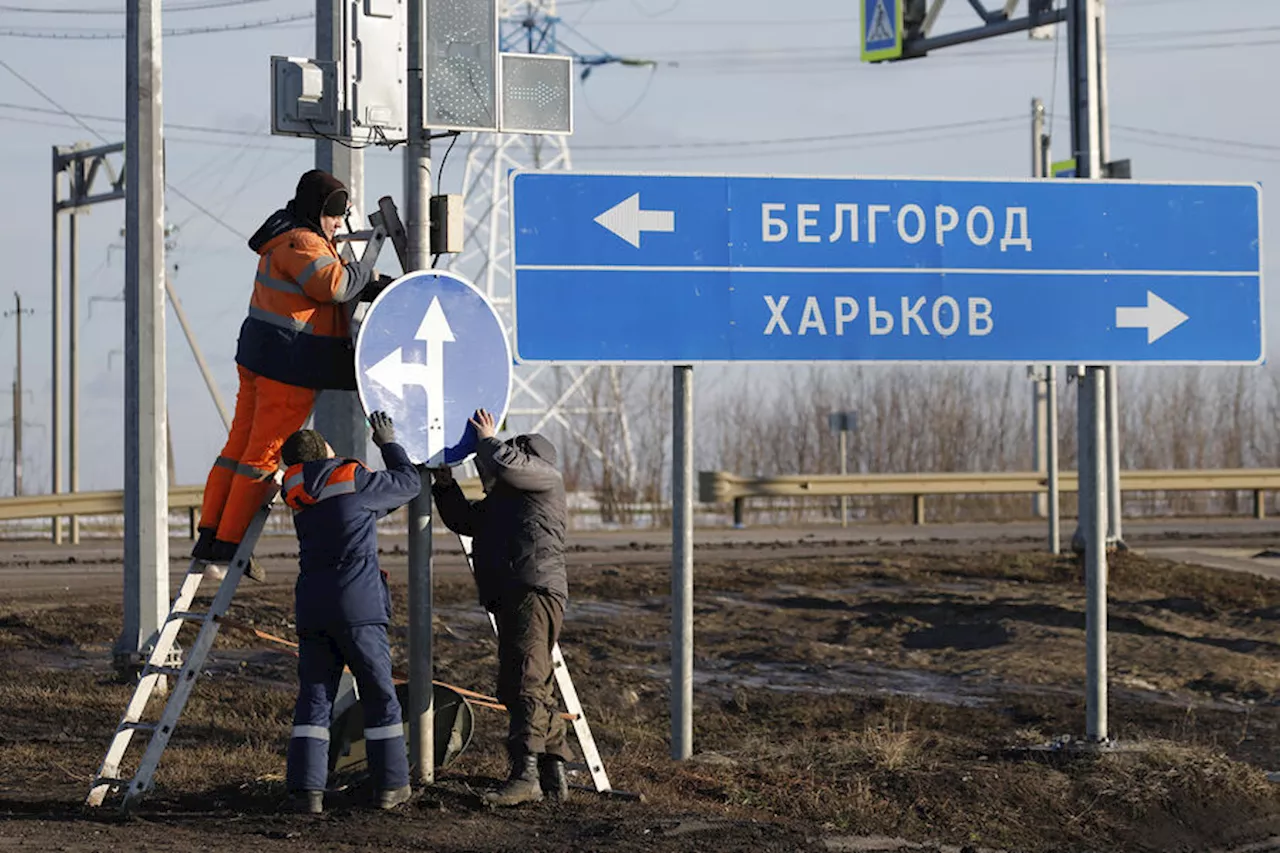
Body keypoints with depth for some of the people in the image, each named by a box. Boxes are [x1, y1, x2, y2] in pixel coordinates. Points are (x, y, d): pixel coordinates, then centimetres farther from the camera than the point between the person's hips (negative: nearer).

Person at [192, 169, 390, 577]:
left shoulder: (288, 239, 18)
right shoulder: (301, 244, -15)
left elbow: (332, 279, 20)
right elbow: (335, 284, -29)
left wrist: (378, 287, 8)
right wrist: (365, 272, -10)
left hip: (259, 357, 10)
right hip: (289, 368, -10)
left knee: (240, 444, 12)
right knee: (264, 454, -4)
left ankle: (209, 536, 15)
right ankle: (229, 542, 0)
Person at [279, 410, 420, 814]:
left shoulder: (298, 495, 15)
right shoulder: (355, 481, -2)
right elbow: (409, 482, 13)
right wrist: (388, 443, 26)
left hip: (312, 607, 5)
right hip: (358, 605, -4)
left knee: (314, 698, 4)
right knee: (379, 696, 6)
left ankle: (306, 788, -7)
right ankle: (391, 785, 10)